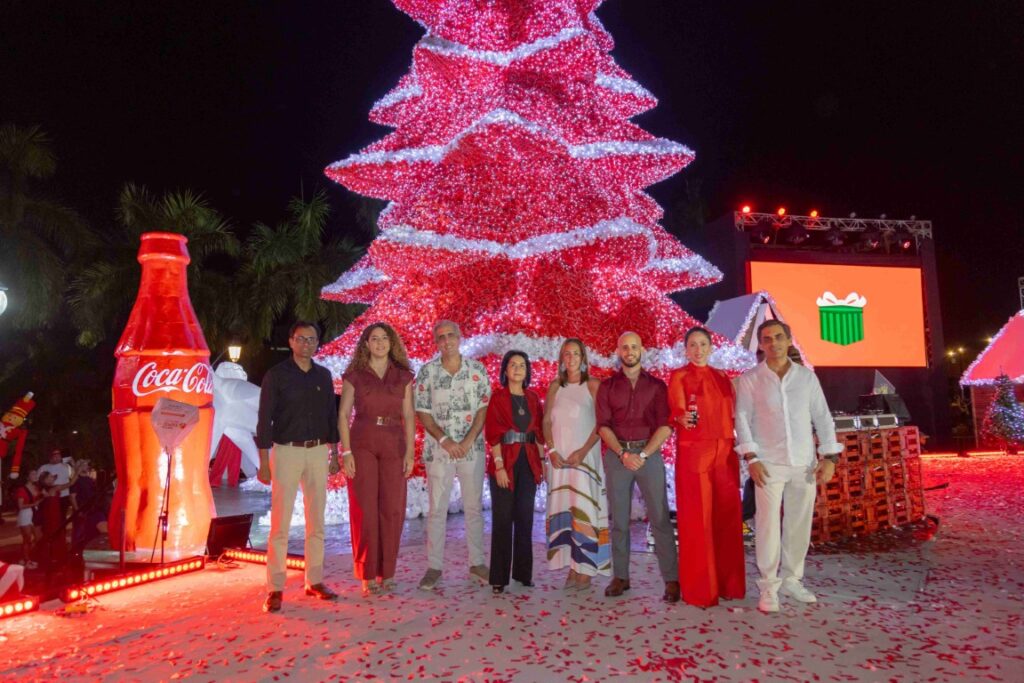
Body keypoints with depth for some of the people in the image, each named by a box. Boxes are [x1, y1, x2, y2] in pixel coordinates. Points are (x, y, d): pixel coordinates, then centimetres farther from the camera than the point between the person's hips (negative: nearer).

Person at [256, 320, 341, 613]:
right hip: (287, 451, -4)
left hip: (318, 452, 4)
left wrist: (334, 454, 10)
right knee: (280, 523, -3)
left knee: (316, 520, 8)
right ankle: (275, 589, 6)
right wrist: (264, 463, -9)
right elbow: (264, 420, -5)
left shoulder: (324, 375, 9)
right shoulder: (276, 375, -3)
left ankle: (314, 581, 18)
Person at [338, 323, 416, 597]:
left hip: (394, 446, 2)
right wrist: (346, 452, -8)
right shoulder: (354, 375, 4)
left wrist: (410, 451, -1)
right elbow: (343, 415, 0)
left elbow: (409, 416, 6)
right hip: (362, 445, -1)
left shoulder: (403, 376, 8)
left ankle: (387, 572, 16)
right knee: (364, 510, -1)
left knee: (392, 510, 2)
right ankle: (368, 575, 10)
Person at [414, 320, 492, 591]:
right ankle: (434, 566, 14)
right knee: (437, 508, 4)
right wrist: (444, 440, -11)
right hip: (438, 448, -1)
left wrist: (468, 441, -10)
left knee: (474, 506, 9)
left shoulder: (477, 369, 2)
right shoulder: (427, 371, 0)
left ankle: (477, 563, 20)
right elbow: (422, 412, -1)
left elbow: (484, 407, 0)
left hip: (472, 447, 1)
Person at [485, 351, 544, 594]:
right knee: (503, 519, 1)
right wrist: (499, 465, -15)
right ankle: (499, 577, 10)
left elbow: (539, 431, 13)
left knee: (525, 518, 9)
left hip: (529, 462, 4)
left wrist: (541, 461, 5)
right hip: (505, 461, -4)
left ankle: (523, 573, 20)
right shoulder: (498, 398, -2)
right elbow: (493, 434, -8)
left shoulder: (533, 398, 11)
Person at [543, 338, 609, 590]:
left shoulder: (593, 385, 0)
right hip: (559, 456, 3)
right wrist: (552, 451, -5)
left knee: (583, 507, -6)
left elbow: (601, 422, -5)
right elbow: (546, 421, 8)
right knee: (563, 509, 2)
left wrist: (583, 451, -14)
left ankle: (585, 569, 1)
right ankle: (571, 567, 9)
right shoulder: (555, 386, 11)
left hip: (585, 455, -3)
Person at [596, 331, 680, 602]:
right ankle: (620, 577, 12)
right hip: (617, 455, 1)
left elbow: (665, 425, -1)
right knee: (619, 520, 5)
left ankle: (672, 579, 1)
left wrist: (643, 454, -11)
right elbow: (603, 425, 0)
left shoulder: (657, 385, 8)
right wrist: (624, 454, -12)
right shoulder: (607, 386, 9)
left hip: (649, 453, -1)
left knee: (660, 518, -4)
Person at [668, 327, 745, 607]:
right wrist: (683, 418, -33)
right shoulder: (679, 377, 1)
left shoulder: (723, 378, 15)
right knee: (697, 520, -4)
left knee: (727, 518, 6)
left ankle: (727, 582, 18)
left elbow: (733, 414, 15)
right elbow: (676, 410, -11)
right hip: (693, 453, -4)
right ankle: (699, 588, 4)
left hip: (725, 454, 5)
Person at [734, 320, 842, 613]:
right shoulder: (749, 379, -1)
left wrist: (830, 457, 0)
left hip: (805, 463, 3)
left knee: (800, 525, 9)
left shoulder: (807, 376, 6)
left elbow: (823, 417, 7)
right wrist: (751, 458, -12)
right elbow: (742, 420, -3)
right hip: (769, 463, -3)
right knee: (768, 525, -5)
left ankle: (792, 580, 25)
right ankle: (768, 588, 5)